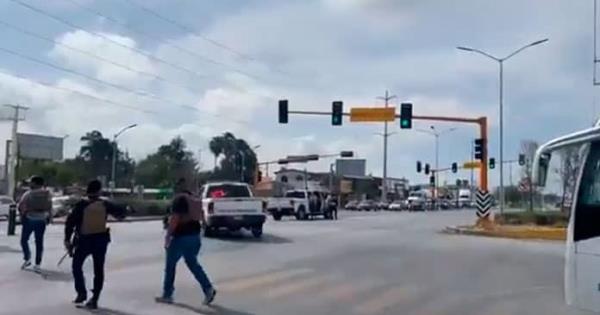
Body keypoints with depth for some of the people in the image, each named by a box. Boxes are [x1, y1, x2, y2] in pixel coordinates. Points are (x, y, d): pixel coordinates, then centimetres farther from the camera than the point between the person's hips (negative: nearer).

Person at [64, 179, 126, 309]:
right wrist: (120, 214, 27)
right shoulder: (105, 204, -4)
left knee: (77, 266, 18)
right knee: (98, 270, 9)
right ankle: (94, 300, 10)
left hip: (84, 240, -2)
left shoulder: (81, 205, -9)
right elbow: (120, 211, 3)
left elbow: (70, 222, -11)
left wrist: (67, 239, -3)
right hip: (101, 240, 2)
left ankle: (81, 293, 9)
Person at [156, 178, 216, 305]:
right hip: (194, 235, 8)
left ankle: (167, 295, 13)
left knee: (170, 265, 6)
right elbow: (201, 216, 19)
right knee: (193, 264, 14)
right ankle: (208, 289, -1)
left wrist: (168, 235, -15)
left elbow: (174, 219, -19)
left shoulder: (178, 200, -12)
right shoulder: (194, 199, 12)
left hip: (181, 236, -8)